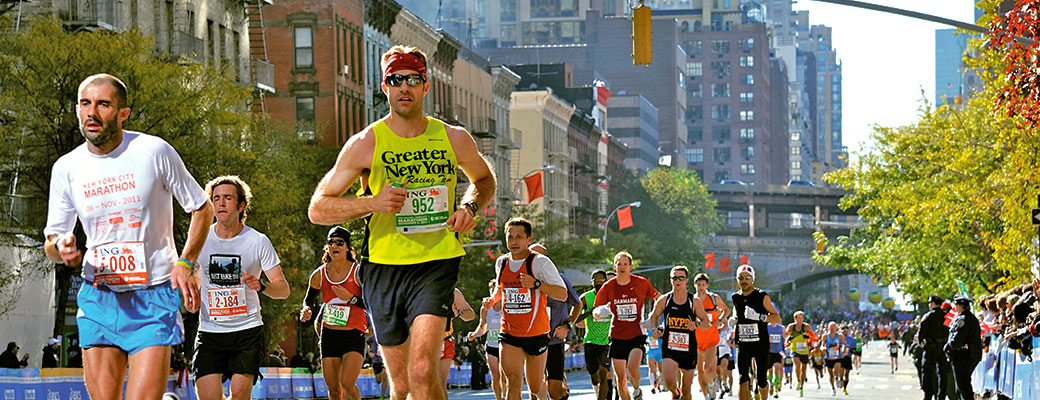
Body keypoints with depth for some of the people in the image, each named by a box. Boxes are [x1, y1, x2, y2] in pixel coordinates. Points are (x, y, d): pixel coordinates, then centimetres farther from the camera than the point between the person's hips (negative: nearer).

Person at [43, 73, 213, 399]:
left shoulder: (154, 152, -6)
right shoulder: (66, 168, 2)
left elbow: (202, 209, 6)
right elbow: (52, 240, 12)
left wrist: (185, 264, -7)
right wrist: (62, 248, -12)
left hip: (154, 297, -3)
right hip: (97, 297, 3)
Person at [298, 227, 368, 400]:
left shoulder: (358, 272, -7)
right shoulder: (319, 275, 1)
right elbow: (309, 300, 16)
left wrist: (351, 298, -22)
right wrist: (306, 311, -6)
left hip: (354, 335, -3)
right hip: (329, 335, 4)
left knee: (347, 384, -20)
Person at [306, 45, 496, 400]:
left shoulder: (454, 140, 4)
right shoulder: (365, 144, -1)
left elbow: (484, 179, 26)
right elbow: (317, 209, 1)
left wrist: (470, 207, 3)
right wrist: (372, 203, -16)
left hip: (436, 264, -1)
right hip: (384, 266, 1)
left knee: (423, 369, -22)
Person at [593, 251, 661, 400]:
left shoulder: (642, 283, -4)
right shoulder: (608, 287, 0)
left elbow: (659, 300, 11)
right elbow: (596, 312, 7)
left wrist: (653, 320, -1)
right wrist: (602, 311, -16)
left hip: (637, 334, -2)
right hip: (617, 336, 2)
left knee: (632, 368, -24)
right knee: (620, 379, 2)